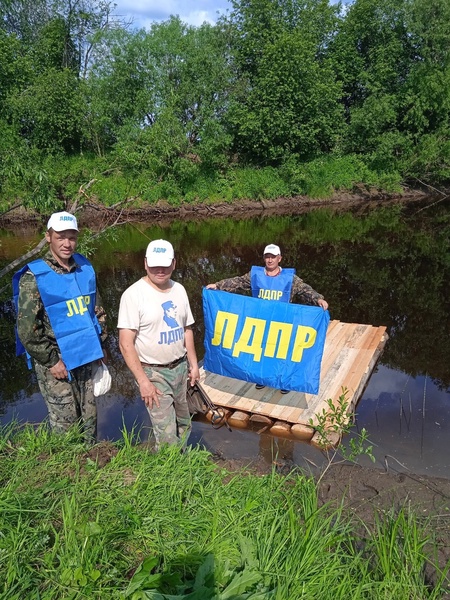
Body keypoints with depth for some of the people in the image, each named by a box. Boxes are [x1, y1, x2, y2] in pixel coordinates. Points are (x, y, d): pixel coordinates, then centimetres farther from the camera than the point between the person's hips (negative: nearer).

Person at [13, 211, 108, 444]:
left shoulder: (85, 268, 3)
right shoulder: (33, 278, -14)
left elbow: (97, 309, 15)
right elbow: (27, 329, -14)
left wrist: (100, 344, 13)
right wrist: (51, 361, -13)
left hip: (87, 358, 5)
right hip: (56, 363, -5)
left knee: (89, 420, 16)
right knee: (65, 426, 5)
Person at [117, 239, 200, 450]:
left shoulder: (179, 290, 5)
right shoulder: (134, 294, -16)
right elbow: (126, 344, -17)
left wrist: (193, 364, 12)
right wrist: (143, 381, -19)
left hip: (180, 367, 7)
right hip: (153, 372, -6)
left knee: (183, 424, 19)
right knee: (168, 436, -7)